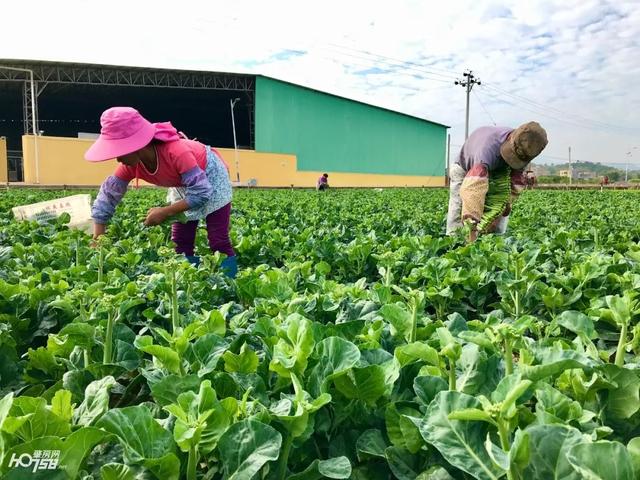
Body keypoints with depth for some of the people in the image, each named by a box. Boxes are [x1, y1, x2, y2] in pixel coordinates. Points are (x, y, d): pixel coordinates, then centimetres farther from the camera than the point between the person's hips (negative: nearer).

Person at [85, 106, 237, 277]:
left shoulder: (176, 152, -42)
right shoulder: (131, 165, -22)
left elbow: (202, 193, -37)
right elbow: (107, 196, -13)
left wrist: (165, 212, -36)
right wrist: (97, 242, -18)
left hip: (210, 175, -6)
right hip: (185, 183, 6)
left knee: (218, 242, -10)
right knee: (180, 243, 4)